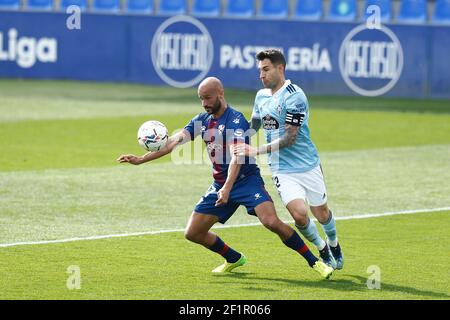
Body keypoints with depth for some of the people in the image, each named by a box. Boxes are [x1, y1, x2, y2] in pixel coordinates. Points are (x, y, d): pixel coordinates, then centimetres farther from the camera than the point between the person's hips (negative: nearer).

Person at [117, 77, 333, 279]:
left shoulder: (236, 120, -17)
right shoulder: (202, 120, 6)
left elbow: (236, 157, -28)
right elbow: (176, 141, 0)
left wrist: (227, 188, -42)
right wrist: (141, 160, -9)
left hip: (246, 180, -7)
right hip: (220, 185, 7)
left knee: (272, 222, -27)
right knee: (193, 233, 4)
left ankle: (314, 262, -15)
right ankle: (234, 259, 26)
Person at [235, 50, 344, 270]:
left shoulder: (294, 96, -17)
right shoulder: (261, 96, 6)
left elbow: (289, 138, -21)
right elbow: (253, 126, 22)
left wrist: (257, 151, -24)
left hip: (307, 165, -3)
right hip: (282, 169, 3)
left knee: (321, 214, 8)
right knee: (299, 213, -15)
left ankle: (334, 245, 40)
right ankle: (322, 249, 11)